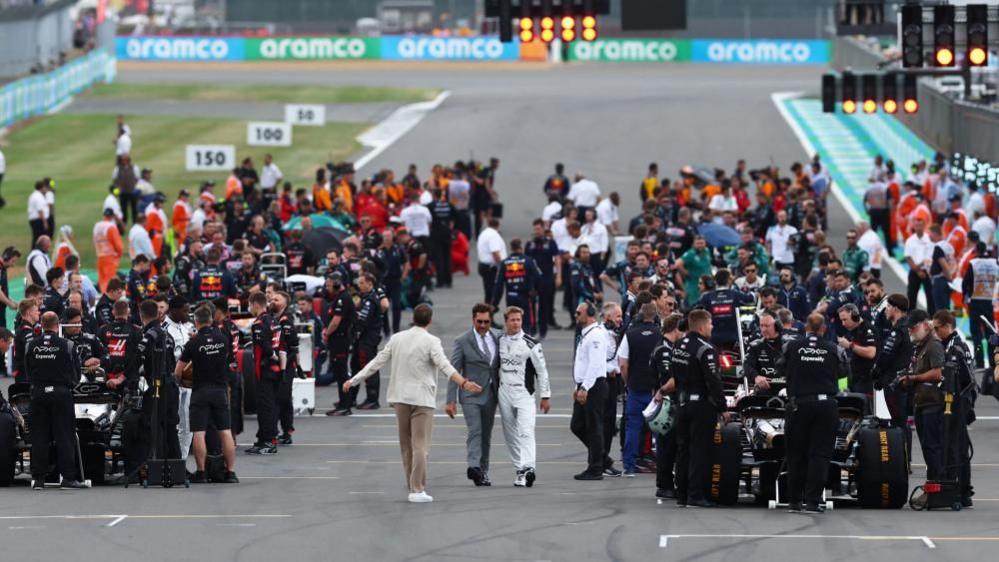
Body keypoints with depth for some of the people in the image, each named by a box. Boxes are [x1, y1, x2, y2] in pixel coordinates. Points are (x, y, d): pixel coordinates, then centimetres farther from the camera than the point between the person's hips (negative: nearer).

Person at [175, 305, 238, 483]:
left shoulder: (194, 343, -8)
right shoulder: (223, 339, 1)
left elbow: (178, 370, -4)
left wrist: (178, 378, 17)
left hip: (200, 391, -3)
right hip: (220, 390, 3)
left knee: (199, 433, -3)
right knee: (225, 431, 4)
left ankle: (201, 472, -5)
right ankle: (231, 472, 2)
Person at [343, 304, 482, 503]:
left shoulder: (397, 339, 6)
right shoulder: (431, 341, -8)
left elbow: (377, 362, 9)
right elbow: (444, 366, -22)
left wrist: (354, 380, 18)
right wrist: (463, 383, -31)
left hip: (400, 397, 5)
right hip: (422, 398, -5)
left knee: (406, 445, 15)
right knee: (420, 445, -6)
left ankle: (413, 485, 21)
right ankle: (417, 490, -13)